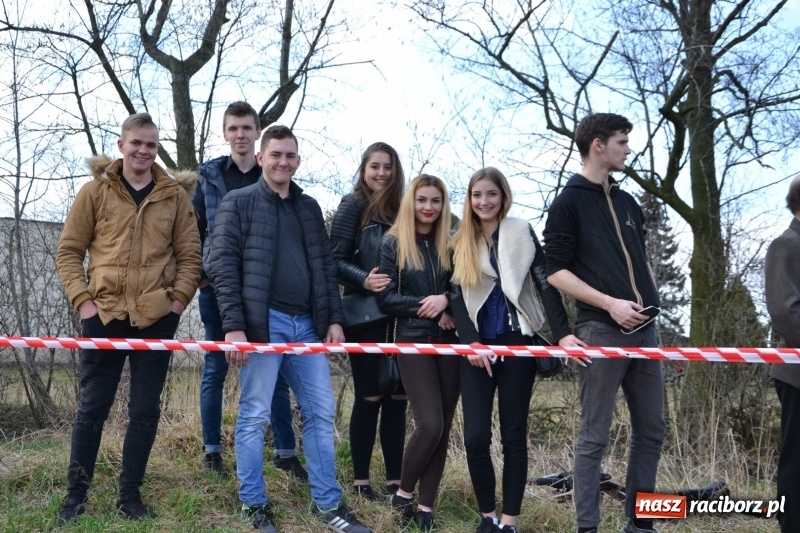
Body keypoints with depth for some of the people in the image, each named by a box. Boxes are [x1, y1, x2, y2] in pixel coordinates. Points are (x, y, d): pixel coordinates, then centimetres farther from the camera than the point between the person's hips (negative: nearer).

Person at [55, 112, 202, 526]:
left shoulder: (175, 195, 5)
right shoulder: (95, 191, 3)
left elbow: (190, 256, 8)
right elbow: (68, 251, 5)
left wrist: (178, 300, -4)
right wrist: (82, 299, -5)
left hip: (156, 319, 1)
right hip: (104, 316, -1)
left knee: (145, 411, 6)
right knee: (92, 407, 5)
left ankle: (130, 495, 18)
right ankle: (76, 494, 18)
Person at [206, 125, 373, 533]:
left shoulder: (309, 207, 18)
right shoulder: (238, 203, 2)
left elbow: (326, 266, 17)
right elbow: (222, 265, -6)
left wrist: (334, 318, 7)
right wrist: (233, 325, -14)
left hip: (308, 325, 5)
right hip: (263, 323, -5)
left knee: (321, 413, 7)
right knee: (254, 416, 1)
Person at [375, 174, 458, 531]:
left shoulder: (450, 244, 10)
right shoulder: (393, 243, 1)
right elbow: (385, 299, -6)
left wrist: (445, 300, -13)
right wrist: (427, 308, -14)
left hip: (449, 342, 4)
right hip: (413, 341, -4)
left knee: (443, 427, 2)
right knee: (429, 425, -12)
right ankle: (403, 493, 10)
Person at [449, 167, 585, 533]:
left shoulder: (521, 232, 4)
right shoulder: (460, 243, 12)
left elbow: (545, 284, -5)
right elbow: (456, 298, 6)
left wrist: (562, 333, -18)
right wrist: (470, 342, -8)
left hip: (517, 343, -2)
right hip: (476, 347, 2)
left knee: (514, 435, 0)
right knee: (475, 436, -6)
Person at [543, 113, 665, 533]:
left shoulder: (627, 202, 19)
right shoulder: (568, 202, -2)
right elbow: (556, 272, -8)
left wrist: (651, 301, 9)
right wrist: (609, 303, -16)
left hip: (643, 329, 7)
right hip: (600, 330, -7)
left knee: (651, 431, 10)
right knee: (595, 435, -3)